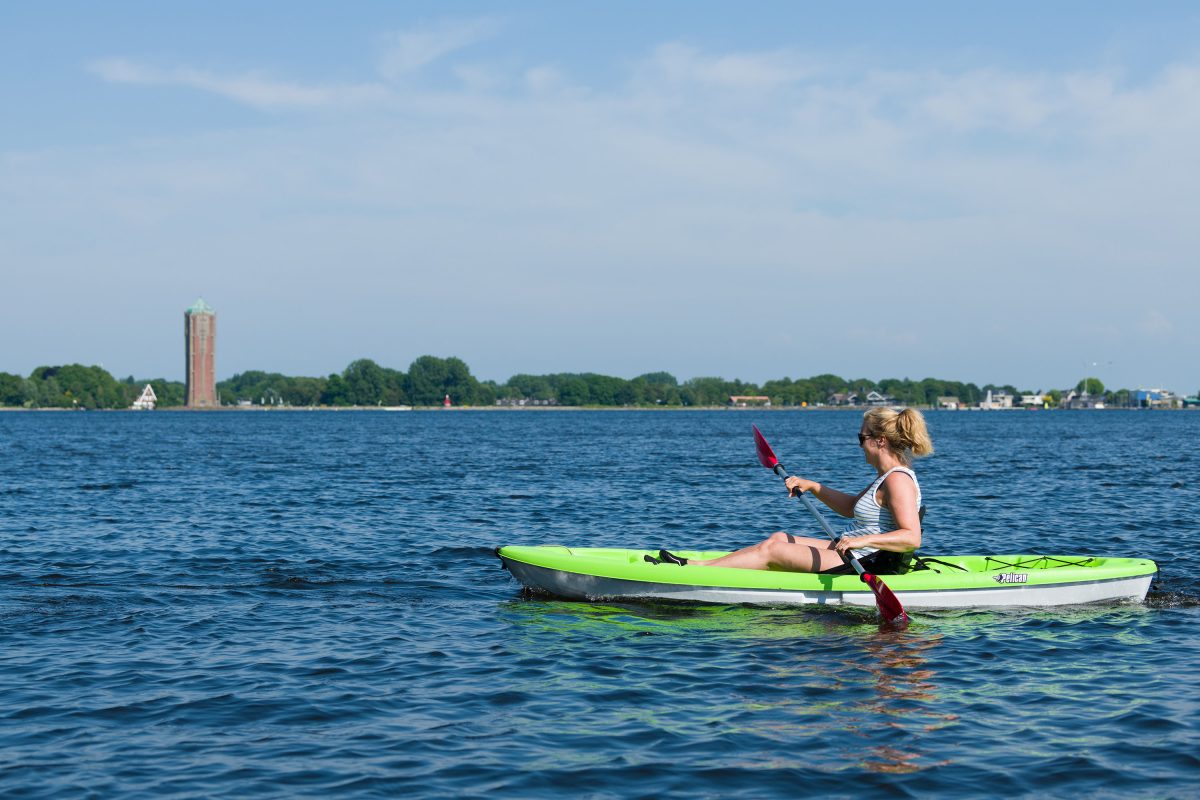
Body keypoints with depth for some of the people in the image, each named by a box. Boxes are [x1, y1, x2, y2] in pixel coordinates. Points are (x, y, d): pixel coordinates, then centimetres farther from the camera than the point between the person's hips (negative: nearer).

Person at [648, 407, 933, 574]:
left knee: (771, 551, -7)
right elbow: (851, 507, 26)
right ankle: (693, 564, 11)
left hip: (867, 566, -10)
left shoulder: (897, 481, -20)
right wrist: (812, 487, 17)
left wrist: (862, 541, -40)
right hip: (855, 556, 10)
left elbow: (911, 537, -31)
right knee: (778, 538, 11)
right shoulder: (888, 476, 13)